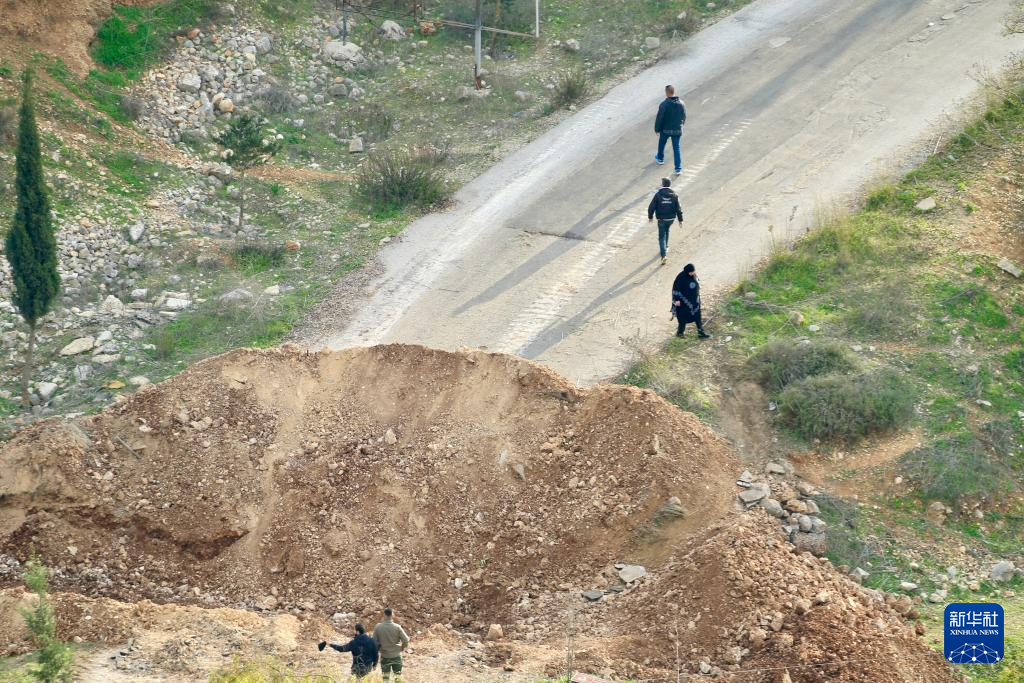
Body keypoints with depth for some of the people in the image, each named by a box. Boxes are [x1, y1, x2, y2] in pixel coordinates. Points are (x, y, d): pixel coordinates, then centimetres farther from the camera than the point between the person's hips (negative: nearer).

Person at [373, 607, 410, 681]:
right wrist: (403, 648, 8)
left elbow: (374, 642, -6)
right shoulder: (397, 627, -14)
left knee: (385, 677, 12)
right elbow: (406, 640, -12)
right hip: (396, 655, -1)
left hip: (384, 656, 1)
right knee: (398, 676, 9)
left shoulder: (378, 627, -10)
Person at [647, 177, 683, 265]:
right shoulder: (674, 195, -6)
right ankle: (665, 247, 43)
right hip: (671, 218, 3)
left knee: (662, 237, -1)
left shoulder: (658, 194, -12)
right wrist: (680, 219, 4)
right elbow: (678, 208, -5)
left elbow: (651, 207, -9)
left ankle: (664, 255, -14)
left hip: (661, 219, -3)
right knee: (666, 231, 30)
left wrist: (650, 216, 7)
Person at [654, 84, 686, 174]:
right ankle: (678, 168, 3)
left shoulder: (664, 104, -20)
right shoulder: (681, 103, -7)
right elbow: (684, 116, 5)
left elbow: (659, 118, -15)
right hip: (677, 130, 3)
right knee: (676, 148, 8)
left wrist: (657, 129, -2)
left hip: (665, 129, -3)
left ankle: (660, 159, 48)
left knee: (661, 144, 25)